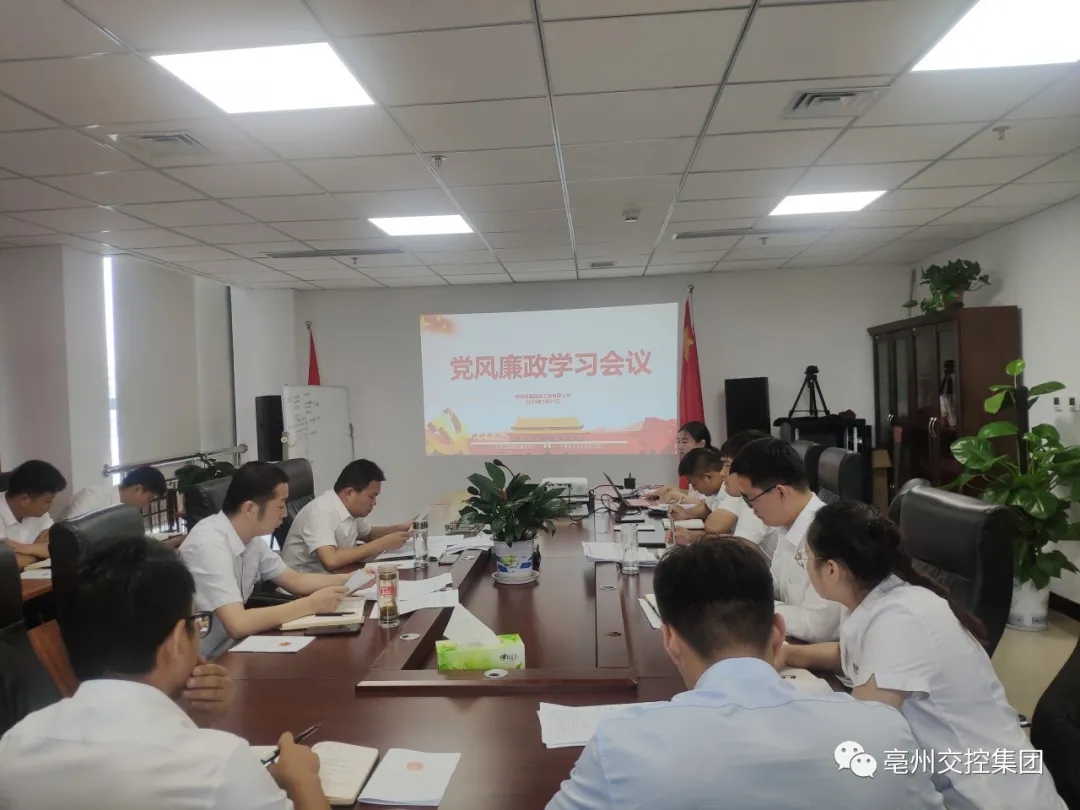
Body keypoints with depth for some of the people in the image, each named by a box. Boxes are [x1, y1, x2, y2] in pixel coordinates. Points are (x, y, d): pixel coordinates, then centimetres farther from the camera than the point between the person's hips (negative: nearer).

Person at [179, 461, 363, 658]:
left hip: (228, 650, 7)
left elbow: (296, 581, 12)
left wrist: (351, 579, -1)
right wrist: (311, 604, -24)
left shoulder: (251, 537, 0)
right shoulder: (209, 544, -25)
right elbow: (237, 624, -32)